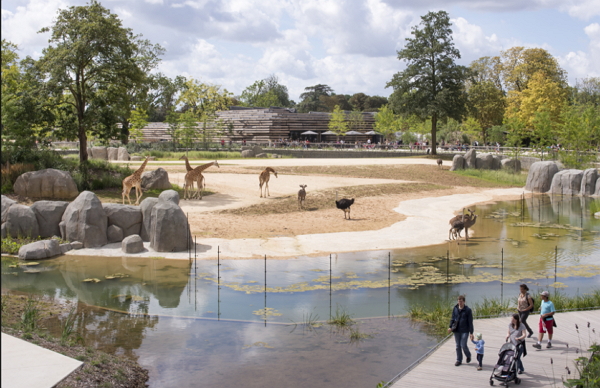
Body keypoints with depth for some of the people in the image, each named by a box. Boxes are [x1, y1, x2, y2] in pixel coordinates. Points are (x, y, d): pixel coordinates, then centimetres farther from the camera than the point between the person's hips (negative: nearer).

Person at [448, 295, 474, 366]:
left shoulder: (468, 310, -7)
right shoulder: (455, 309, 4)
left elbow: (470, 322, -6)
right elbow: (452, 319, 11)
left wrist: (471, 333, -8)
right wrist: (450, 327, -4)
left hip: (464, 331, -4)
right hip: (456, 331, 4)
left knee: (463, 345, -6)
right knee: (458, 346, 8)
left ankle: (468, 356, 23)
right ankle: (459, 360, 19)